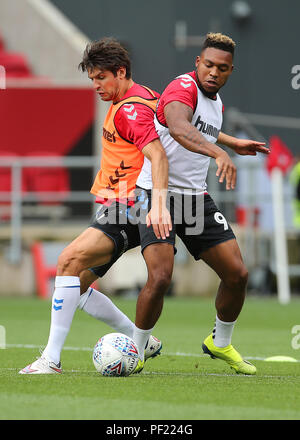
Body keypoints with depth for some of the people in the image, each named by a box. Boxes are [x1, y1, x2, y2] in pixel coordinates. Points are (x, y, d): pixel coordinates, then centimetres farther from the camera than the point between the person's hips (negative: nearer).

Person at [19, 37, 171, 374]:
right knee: (76, 284, 9)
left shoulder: (130, 109, -16)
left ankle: (51, 359, -27)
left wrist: (159, 203, -41)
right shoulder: (142, 96, 15)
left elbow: (157, 154, -29)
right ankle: (141, 342, 19)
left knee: (70, 260, -26)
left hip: (124, 212, -11)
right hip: (113, 208, 11)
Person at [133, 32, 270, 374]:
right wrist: (218, 152, -54)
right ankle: (135, 352, 0)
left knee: (237, 274, 3)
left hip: (196, 198, 8)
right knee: (160, 276, -22)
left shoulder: (216, 101, 11)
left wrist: (233, 143, 31)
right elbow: (178, 127, -40)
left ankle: (220, 343, 28)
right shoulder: (184, 87, -16)